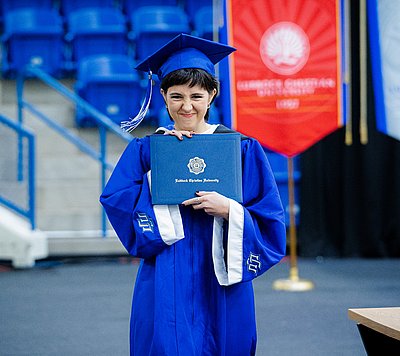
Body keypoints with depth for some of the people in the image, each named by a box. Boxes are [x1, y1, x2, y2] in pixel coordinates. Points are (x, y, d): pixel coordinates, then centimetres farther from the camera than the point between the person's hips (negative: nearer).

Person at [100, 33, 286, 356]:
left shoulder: (242, 150, 2)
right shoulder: (145, 150, 5)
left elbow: (270, 223, -1)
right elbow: (115, 201, -9)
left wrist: (230, 211, -19)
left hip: (222, 286, 0)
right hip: (165, 289, 0)